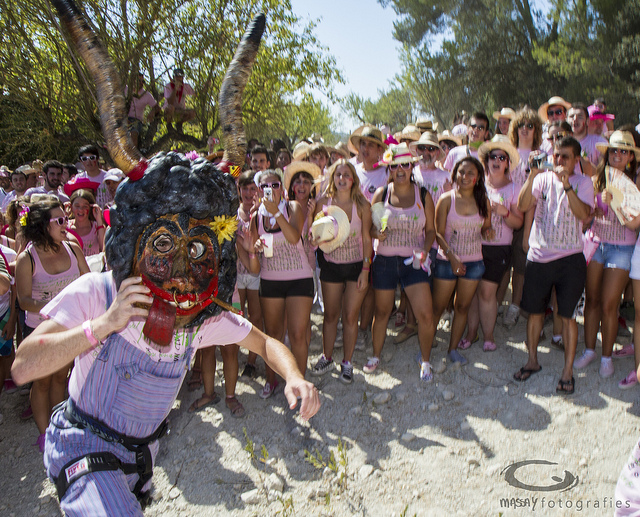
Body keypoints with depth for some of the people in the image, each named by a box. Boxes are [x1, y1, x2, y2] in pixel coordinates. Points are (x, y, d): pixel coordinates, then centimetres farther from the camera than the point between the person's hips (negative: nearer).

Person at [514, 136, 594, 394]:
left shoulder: (583, 183, 0)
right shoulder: (543, 178, 4)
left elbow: (583, 215, -17)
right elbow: (522, 206, -10)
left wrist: (567, 186, -25)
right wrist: (532, 176, -20)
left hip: (569, 259, -2)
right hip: (538, 256, 2)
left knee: (567, 315, 1)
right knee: (535, 312, 10)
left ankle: (568, 371, 12)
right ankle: (532, 361, 28)